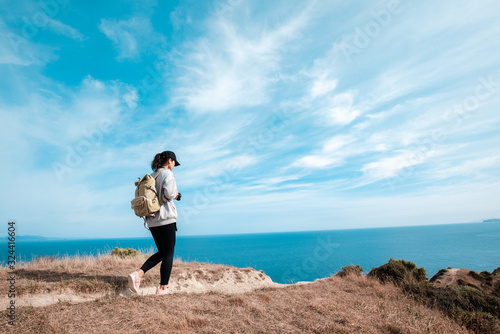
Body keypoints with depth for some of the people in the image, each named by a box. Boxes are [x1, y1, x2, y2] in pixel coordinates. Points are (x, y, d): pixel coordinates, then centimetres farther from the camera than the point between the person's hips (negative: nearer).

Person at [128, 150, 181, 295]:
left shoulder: (152, 176, 17)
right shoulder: (167, 174, -7)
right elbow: (168, 194, -21)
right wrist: (175, 194, 2)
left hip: (152, 220, 8)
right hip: (165, 218, -8)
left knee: (162, 252, 16)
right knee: (168, 253, 2)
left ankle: (138, 273, 0)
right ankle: (163, 288, 5)